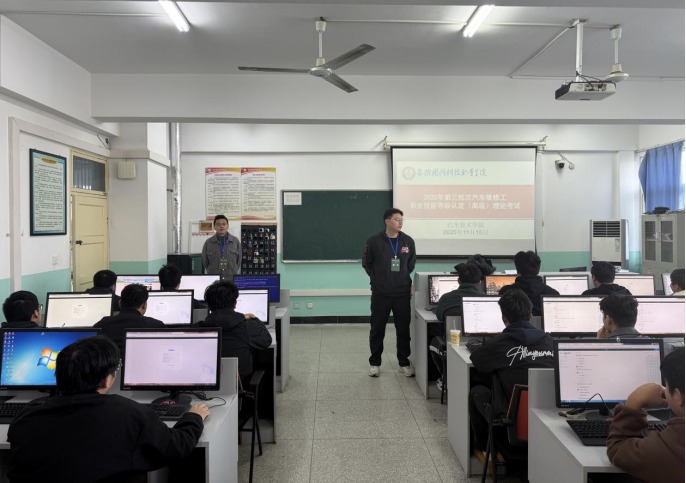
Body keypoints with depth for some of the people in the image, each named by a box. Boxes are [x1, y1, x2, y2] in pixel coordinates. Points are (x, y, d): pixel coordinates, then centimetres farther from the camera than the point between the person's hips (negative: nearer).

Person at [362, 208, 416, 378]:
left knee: (403, 329, 9)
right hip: (380, 293, -2)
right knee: (377, 329, 6)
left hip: (402, 293, 2)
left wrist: (405, 281, 11)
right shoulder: (374, 241, -8)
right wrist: (378, 280, 8)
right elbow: (367, 263, 5)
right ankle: (374, 363, 21)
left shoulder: (408, 241, 1)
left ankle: (404, 363, 23)